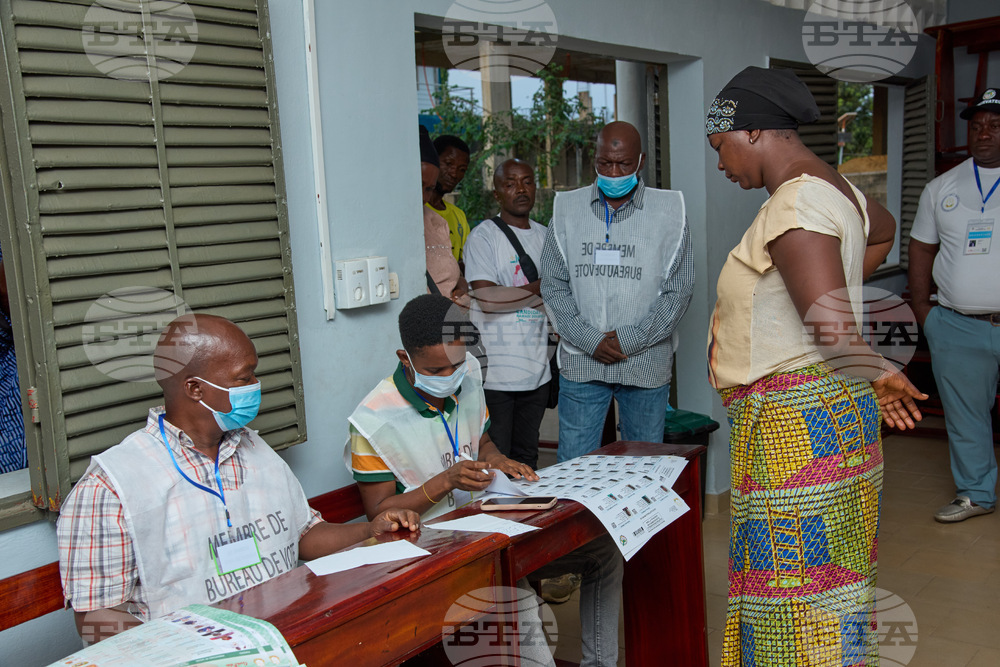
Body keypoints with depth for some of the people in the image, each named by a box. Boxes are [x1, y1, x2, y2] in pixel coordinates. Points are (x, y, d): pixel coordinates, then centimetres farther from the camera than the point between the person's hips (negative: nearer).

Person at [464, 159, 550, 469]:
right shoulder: (483, 237, -7)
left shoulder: (545, 236, 15)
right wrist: (538, 289, -9)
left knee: (526, 458, 15)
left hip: (537, 369, 6)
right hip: (495, 372, -6)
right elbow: (486, 299, -18)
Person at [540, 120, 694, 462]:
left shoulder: (669, 211, 2)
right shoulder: (567, 209, 6)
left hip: (646, 362, 0)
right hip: (580, 361, 1)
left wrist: (629, 340, -9)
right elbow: (553, 285, 4)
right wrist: (590, 339, -8)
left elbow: (679, 290, -1)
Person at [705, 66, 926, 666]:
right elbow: (882, 229, 38)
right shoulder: (832, 188, 13)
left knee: (796, 583, -1)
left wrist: (877, 378, -7)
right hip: (829, 411, 10)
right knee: (829, 573, 18)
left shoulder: (795, 206, -19)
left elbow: (832, 330, -25)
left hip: (796, 416, -10)